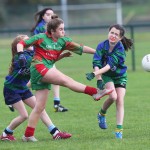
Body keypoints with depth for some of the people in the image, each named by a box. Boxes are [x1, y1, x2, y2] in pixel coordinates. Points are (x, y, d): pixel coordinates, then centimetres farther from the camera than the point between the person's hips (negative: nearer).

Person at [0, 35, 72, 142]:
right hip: (11, 89, -8)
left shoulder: (31, 54, -1)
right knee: (24, 115, -9)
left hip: (22, 88, 8)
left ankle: (55, 133, 1)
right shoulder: (20, 57, -23)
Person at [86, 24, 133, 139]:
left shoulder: (120, 50, -24)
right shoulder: (102, 46, -17)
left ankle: (119, 130, -5)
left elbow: (110, 65, -34)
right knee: (113, 96, -24)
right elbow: (96, 63, -21)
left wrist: (94, 74, -44)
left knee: (120, 101, -10)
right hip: (107, 76, 0)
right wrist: (99, 79, -33)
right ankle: (102, 114, 2)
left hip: (120, 76, 0)